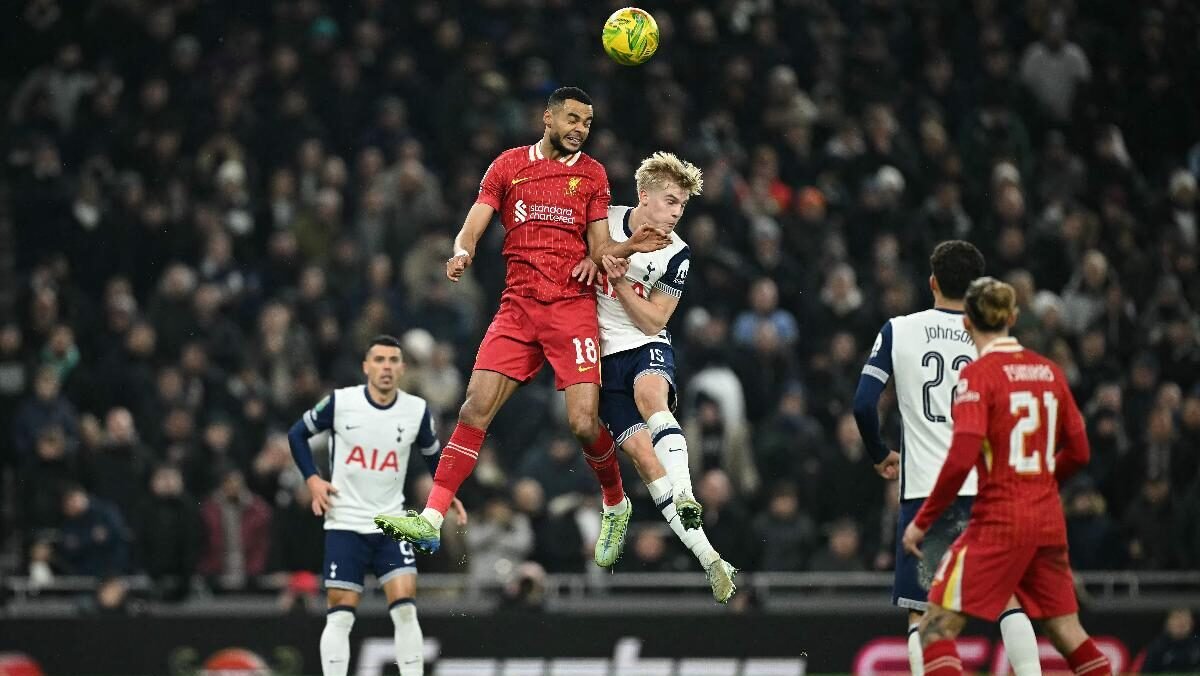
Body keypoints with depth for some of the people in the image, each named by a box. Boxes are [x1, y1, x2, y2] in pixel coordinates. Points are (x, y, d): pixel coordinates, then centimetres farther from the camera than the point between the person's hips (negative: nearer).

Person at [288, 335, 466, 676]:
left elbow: (432, 454, 17)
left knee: (405, 607, -12)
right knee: (340, 615, -2)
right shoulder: (340, 402, -7)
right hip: (345, 523, -1)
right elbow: (297, 434, 6)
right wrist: (312, 479, -6)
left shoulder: (417, 411, -1)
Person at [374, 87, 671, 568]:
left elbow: (599, 247, 9)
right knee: (476, 406, -12)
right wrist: (462, 253, -16)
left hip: (573, 305, -1)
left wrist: (628, 247, -13)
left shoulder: (592, 175, 11)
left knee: (584, 422, -12)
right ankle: (431, 521, -13)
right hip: (518, 306, 1)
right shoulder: (509, 165, 11)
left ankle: (616, 506, 16)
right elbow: (472, 227, 6)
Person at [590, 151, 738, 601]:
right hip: (602, 356, 1)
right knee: (641, 451, -13)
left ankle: (685, 503, -49)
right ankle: (708, 558, -14)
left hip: (647, 347, -1)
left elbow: (652, 321, -5)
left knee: (651, 395, -37)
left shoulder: (676, 255, -4)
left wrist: (618, 281, -16)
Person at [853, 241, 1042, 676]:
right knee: (1011, 597, 14)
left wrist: (880, 455, 17)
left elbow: (863, 404, 0)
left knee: (921, 612, 5)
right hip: (985, 487, 1)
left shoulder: (898, 331, 3)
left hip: (924, 491, -1)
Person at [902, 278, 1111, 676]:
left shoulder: (978, 375, -9)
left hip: (999, 523, -6)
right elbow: (1078, 451, 13)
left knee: (937, 628, -2)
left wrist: (923, 521, -10)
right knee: (1067, 632, 14)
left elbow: (962, 459, -17)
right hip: (1049, 521, 6)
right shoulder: (1049, 371, 8)